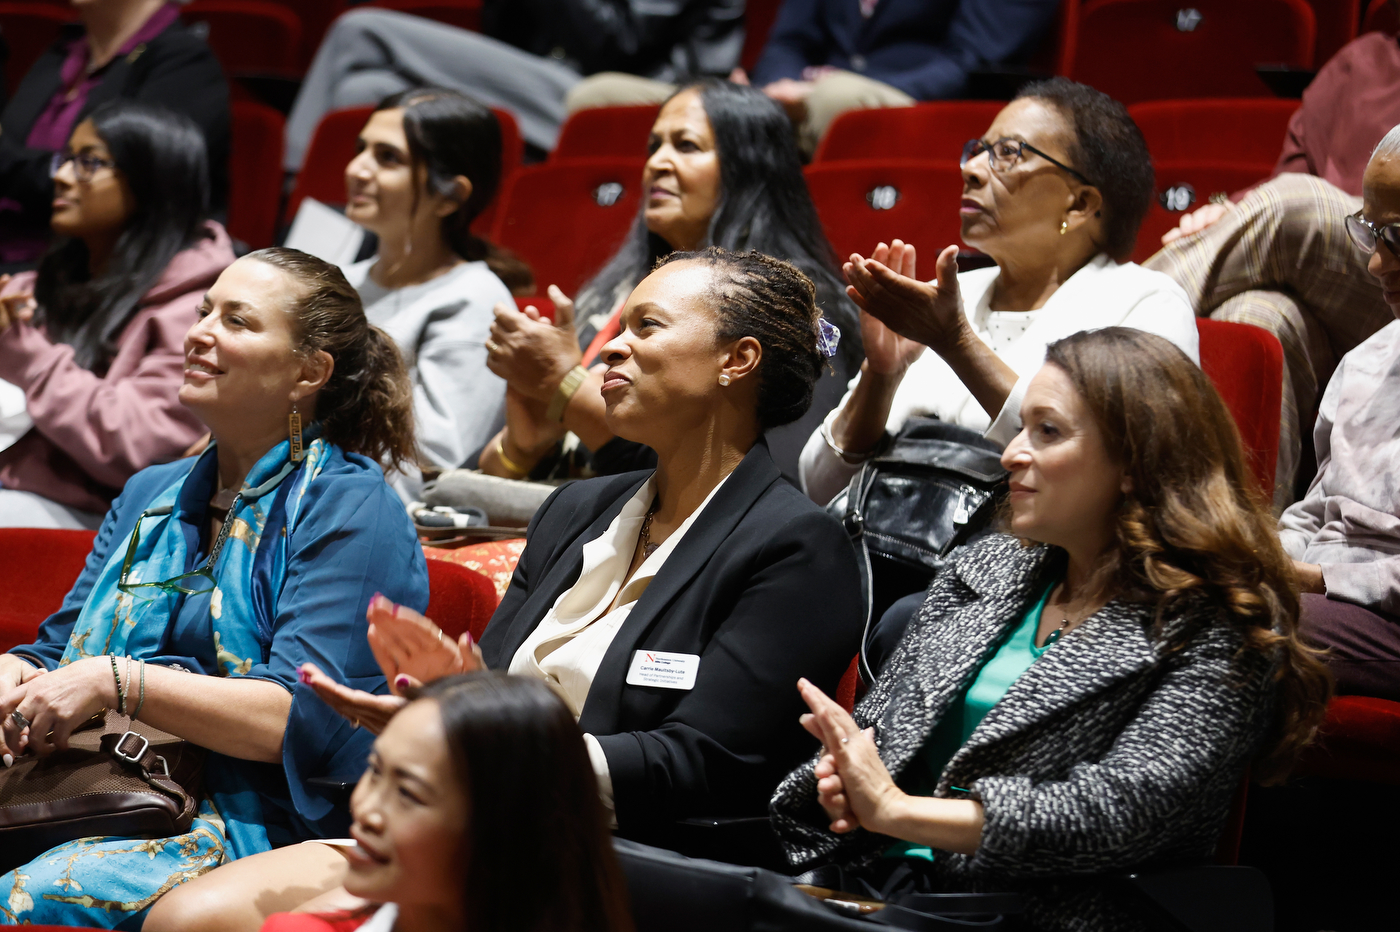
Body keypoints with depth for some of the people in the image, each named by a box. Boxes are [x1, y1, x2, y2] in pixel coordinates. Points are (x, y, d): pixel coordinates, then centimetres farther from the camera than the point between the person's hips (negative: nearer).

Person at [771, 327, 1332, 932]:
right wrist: (843, 775, -4)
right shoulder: (984, 569, 17)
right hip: (870, 883, 7)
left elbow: (1123, 808, -16)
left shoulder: (1210, 633, -4)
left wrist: (895, 809, -18)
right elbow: (877, 722, 20)